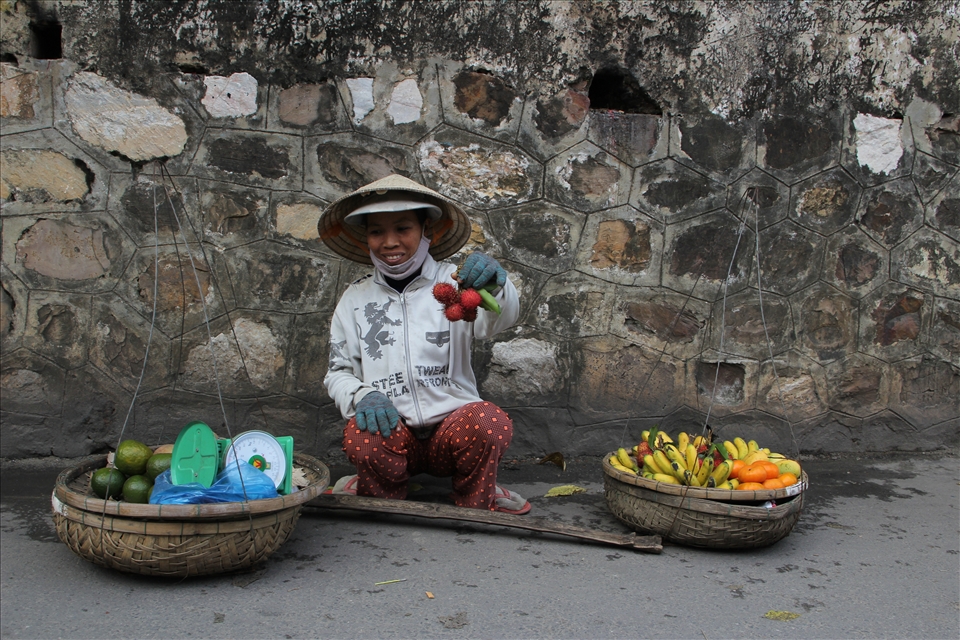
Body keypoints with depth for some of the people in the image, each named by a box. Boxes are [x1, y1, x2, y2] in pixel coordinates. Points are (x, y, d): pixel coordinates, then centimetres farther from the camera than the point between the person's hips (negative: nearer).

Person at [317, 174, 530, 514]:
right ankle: (385, 496, 2)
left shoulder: (454, 281, 3)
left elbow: (498, 321, -16)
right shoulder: (355, 298, 12)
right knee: (360, 437, -32)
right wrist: (362, 395, -11)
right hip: (391, 429, 1)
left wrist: (495, 287, -41)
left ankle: (474, 503, 0)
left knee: (491, 423, -32)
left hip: (452, 423, -1)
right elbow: (337, 372, 13)